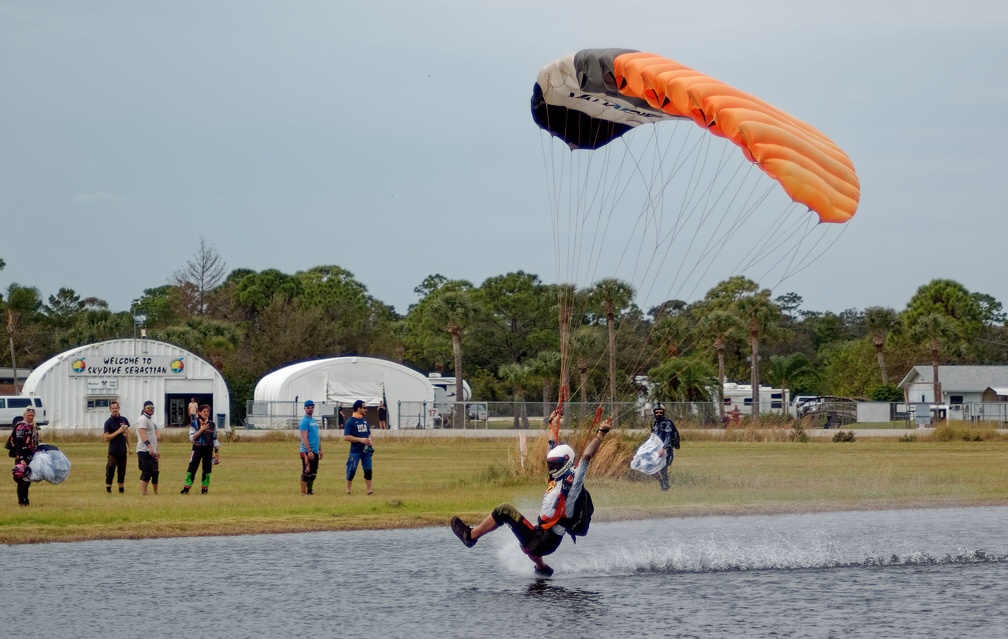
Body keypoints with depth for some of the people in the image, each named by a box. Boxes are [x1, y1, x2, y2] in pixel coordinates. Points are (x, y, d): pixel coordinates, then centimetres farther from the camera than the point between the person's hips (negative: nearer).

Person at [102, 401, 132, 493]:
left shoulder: (124, 420, 10)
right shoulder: (108, 422, -5)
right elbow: (106, 438, -10)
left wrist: (130, 447, 14)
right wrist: (118, 431, -17)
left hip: (123, 450, 5)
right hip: (113, 451, -5)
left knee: (122, 471, 8)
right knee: (110, 470, -7)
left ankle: (121, 488, 14)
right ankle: (108, 488, -5)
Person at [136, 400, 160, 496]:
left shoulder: (151, 420, 22)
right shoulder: (143, 419, -9)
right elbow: (142, 434, -22)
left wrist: (156, 451, 27)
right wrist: (149, 447, -32)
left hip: (152, 451, 10)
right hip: (145, 451, -10)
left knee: (155, 472, 14)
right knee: (146, 473, -14)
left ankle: (155, 493, 24)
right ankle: (143, 494, -17)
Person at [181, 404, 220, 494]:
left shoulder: (212, 425, 9)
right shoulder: (194, 424, -1)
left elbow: (214, 439, 14)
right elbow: (192, 438, -11)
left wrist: (217, 451, 8)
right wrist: (201, 429, -17)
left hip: (208, 449, 3)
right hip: (197, 449, -3)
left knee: (207, 470, 4)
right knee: (192, 469, -9)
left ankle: (204, 489, 13)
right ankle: (186, 489, -7)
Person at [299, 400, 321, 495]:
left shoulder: (314, 421, 18)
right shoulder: (304, 421, -10)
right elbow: (304, 437, -17)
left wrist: (320, 450, 20)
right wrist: (309, 451, -22)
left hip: (315, 451, 9)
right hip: (307, 451, -9)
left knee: (313, 473, 12)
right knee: (306, 472, -9)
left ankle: (310, 491, 19)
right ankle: (303, 493, -7)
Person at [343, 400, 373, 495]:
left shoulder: (365, 421, 14)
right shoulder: (350, 422, -8)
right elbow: (346, 437, -13)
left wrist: (369, 440, 1)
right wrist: (360, 439, -20)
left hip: (366, 450, 6)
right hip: (355, 451, -6)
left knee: (368, 470, 5)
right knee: (351, 471, -3)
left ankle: (369, 491, 10)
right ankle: (348, 491, 5)